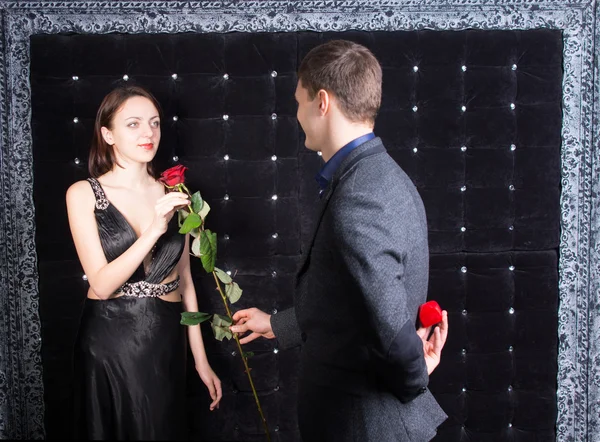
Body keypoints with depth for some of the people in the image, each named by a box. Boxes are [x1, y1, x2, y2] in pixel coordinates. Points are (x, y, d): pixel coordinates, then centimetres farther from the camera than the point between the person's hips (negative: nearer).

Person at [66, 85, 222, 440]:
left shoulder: (172, 194, 1)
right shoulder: (84, 194, -7)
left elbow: (184, 279, 8)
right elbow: (101, 284, -15)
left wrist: (200, 358, 8)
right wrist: (154, 230, -26)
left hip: (167, 341, 2)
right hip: (109, 343, -2)